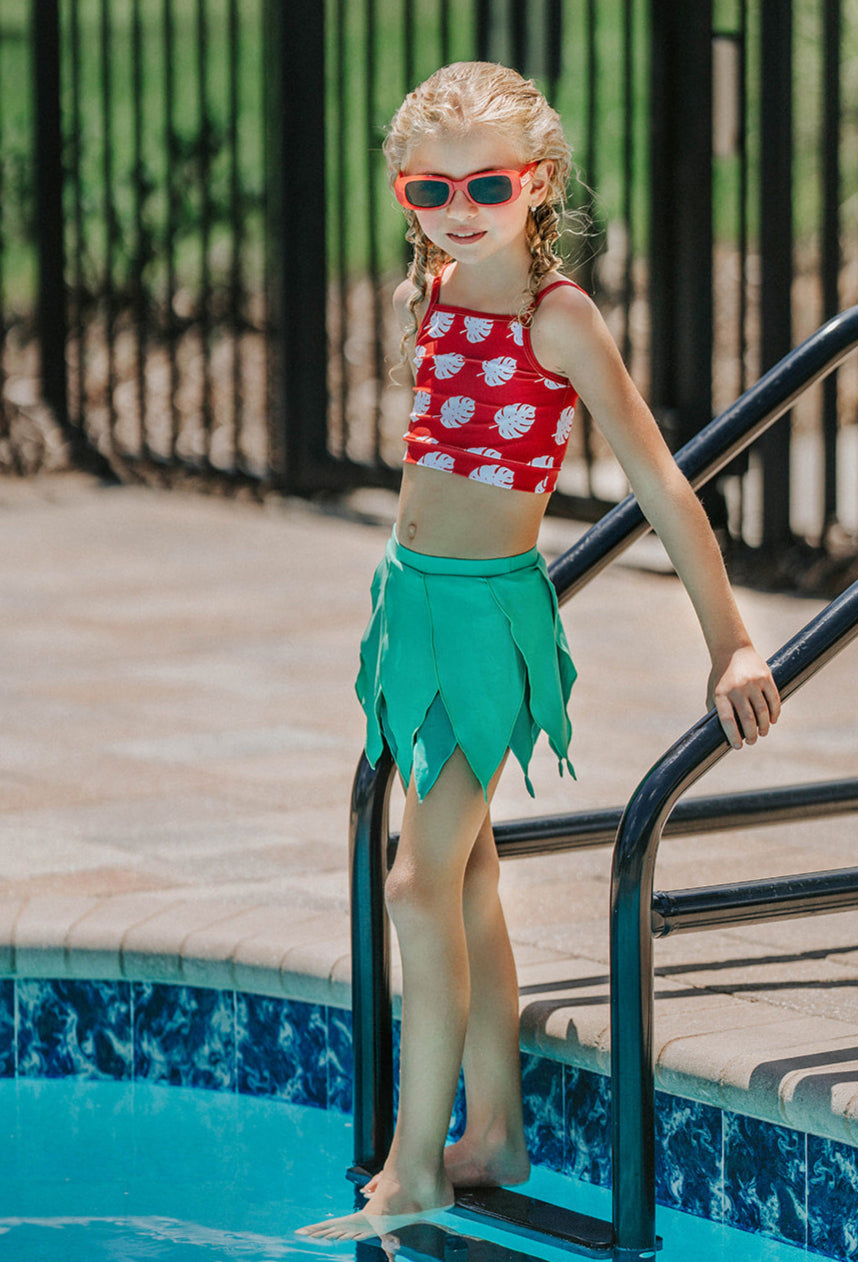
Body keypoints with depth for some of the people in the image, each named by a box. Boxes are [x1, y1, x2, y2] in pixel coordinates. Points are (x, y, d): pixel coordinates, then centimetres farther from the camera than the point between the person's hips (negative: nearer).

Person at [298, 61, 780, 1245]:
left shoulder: (558, 317, -16)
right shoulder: (424, 299, 5)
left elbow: (660, 482, -16)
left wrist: (729, 643, -18)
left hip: (492, 608, -7)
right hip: (413, 595, 7)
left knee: (423, 881, -9)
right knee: (464, 873, 12)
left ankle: (414, 1170, -4)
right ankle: (493, 1132, 22)